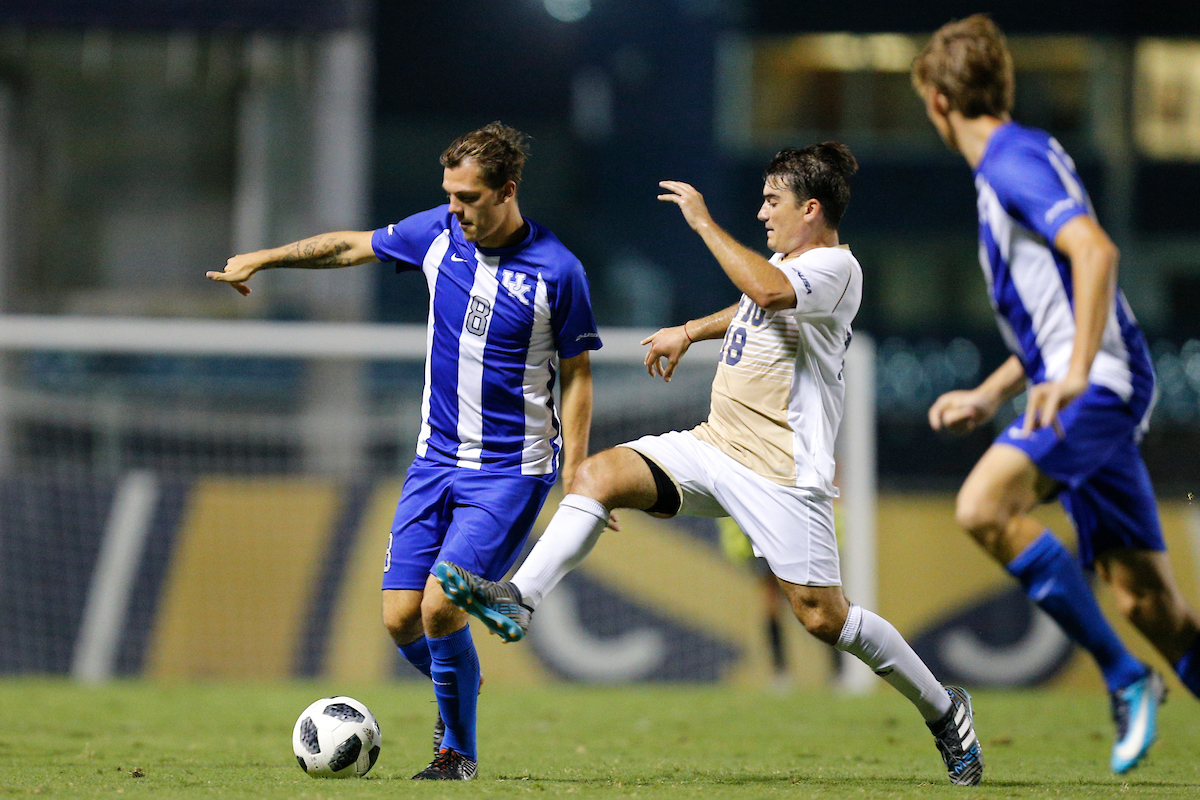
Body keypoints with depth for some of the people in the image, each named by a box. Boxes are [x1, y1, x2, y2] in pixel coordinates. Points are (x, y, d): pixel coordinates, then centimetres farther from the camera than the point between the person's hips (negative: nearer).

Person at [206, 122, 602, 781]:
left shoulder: (556, 270, -11)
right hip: (436, 458, 5)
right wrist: (264, 258, 17)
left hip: (511, 471, -5)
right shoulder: (438, 233, 1)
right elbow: (352, 247, 17)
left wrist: (575, 478, -9)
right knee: (401, 618, -3)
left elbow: (576, 377, -4)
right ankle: (456, 692, 29)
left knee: (440, 608, -18)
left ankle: (458, 748, 4)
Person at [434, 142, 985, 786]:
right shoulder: (785, 266, 16)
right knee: (597, 475, -12)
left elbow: (768, 291, -32)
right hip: (714, 445, 8)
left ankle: (945, 712, 11)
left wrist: (704, 222, -23)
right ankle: (519, 600, -16)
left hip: (781, 474, -8)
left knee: (822, 616, -7)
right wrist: (689, 332, 40)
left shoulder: (835, 267, -11)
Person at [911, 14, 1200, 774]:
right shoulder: (1008, 166, 23)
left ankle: (1125, 677, -21)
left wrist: (1075, 375, -30)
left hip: (1100, 383, -10)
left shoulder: (1017, 159, -7)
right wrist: (990, 396, 29)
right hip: (1085, 392, 10)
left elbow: (1096, 251, -23)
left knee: (985, 506, -26)